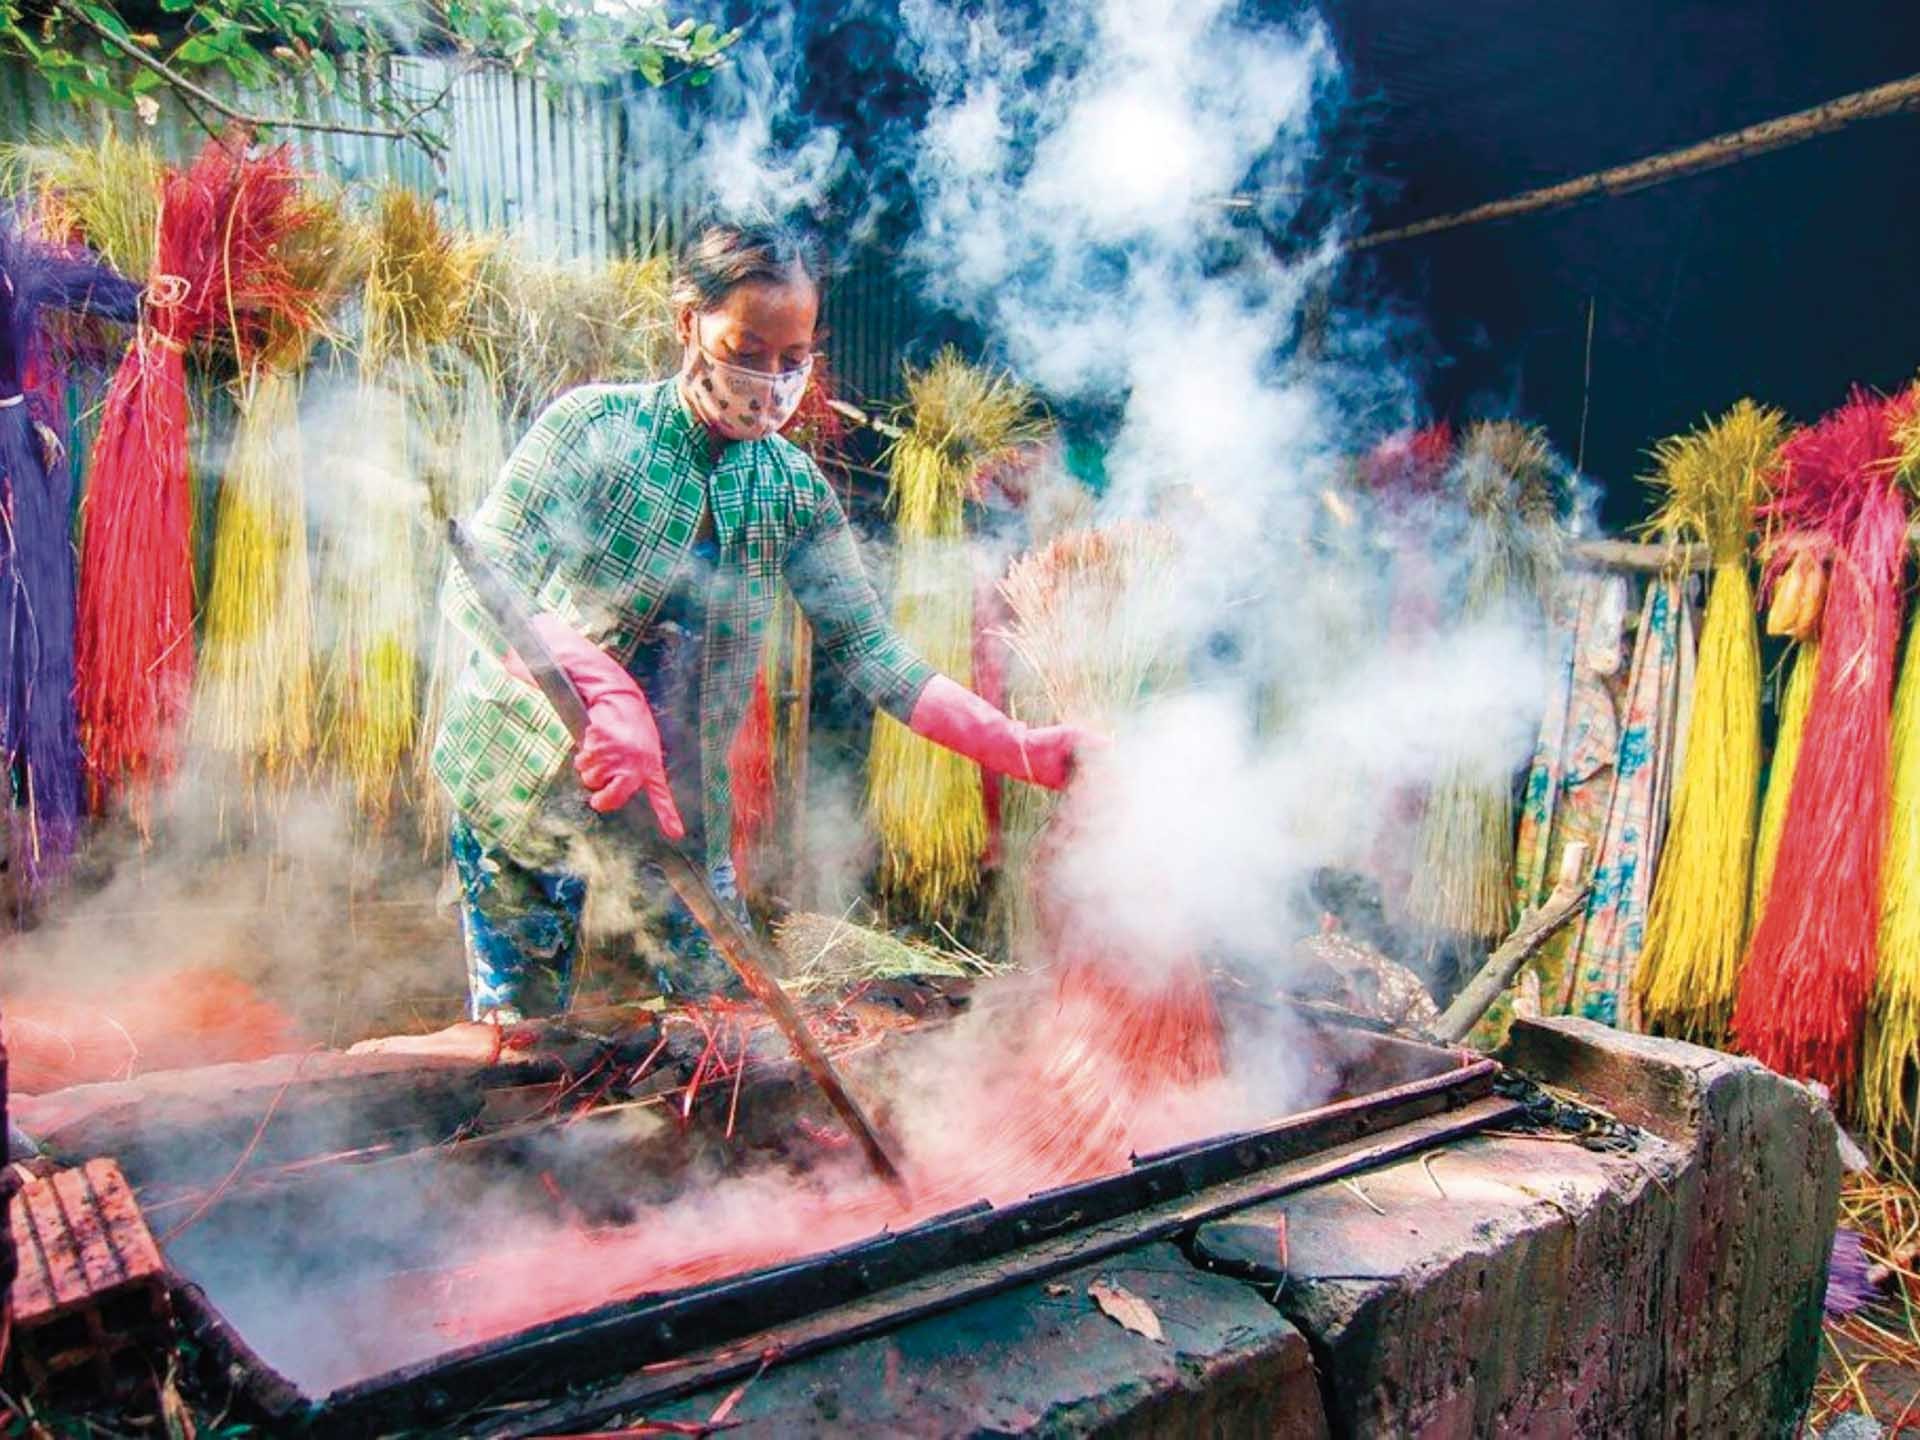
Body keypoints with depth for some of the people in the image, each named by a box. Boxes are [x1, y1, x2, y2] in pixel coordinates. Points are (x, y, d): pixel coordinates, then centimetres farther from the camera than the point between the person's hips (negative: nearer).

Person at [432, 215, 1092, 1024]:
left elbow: (874, 655, -6)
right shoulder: (596, 427, -13)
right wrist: (605, 690, -39)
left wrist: (1024, 751, -17)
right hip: (527, 786, -3)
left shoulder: (794, 492, -2)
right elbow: (478, 590, -21)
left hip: (683, 802, 3)